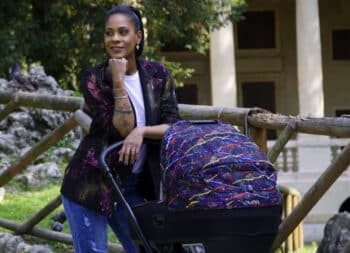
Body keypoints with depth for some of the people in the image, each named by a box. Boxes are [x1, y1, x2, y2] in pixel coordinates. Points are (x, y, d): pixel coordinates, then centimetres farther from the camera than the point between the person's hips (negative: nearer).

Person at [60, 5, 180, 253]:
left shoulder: (157, 74, 0)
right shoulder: (95, 79, -11)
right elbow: (122, 130, -18)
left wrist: (141, 131, -21)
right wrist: (118, 82, -23)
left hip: (133, 185, 4)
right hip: (91, 183, -4)